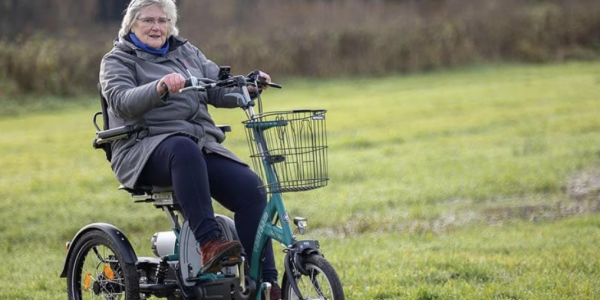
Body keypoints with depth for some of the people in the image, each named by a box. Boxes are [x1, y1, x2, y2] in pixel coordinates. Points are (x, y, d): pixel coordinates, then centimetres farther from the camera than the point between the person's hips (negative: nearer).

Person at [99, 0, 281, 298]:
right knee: (184, 148, -40)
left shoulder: (187, 52, 21)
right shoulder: (117, 61, 7)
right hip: (146, 150, -5)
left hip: (202, 144, 5)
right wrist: (159, 88, -33)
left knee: (250, 188, -21)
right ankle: (208, 243, -46)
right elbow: (122, 102, -14)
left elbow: (219, 90, 10)